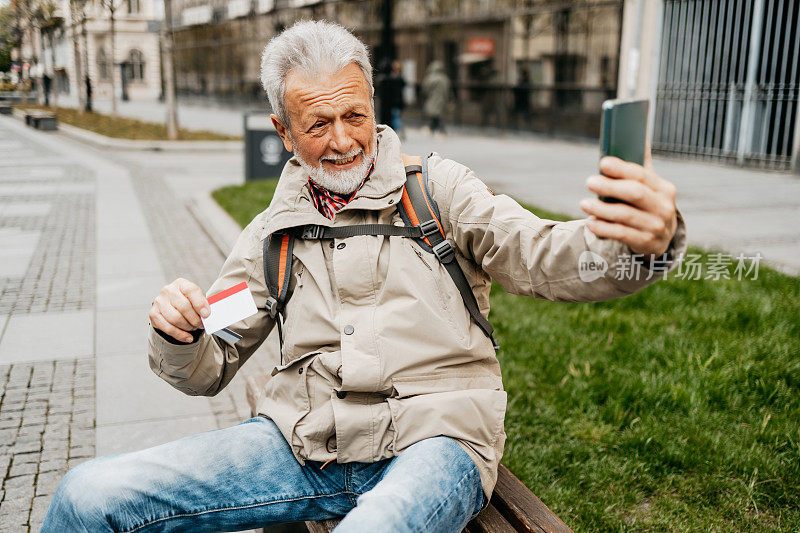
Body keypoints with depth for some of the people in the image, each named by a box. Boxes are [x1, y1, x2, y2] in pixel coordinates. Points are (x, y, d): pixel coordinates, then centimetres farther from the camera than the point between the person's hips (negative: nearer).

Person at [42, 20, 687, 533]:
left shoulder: (436, 188, 5)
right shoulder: (271, 236, 13)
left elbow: (542, 255, -8)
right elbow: (211, 370, 17)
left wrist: (638, 242, -30)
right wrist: (180, 338, -8)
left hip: (429, 440, -2)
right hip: (301, 442, 3)